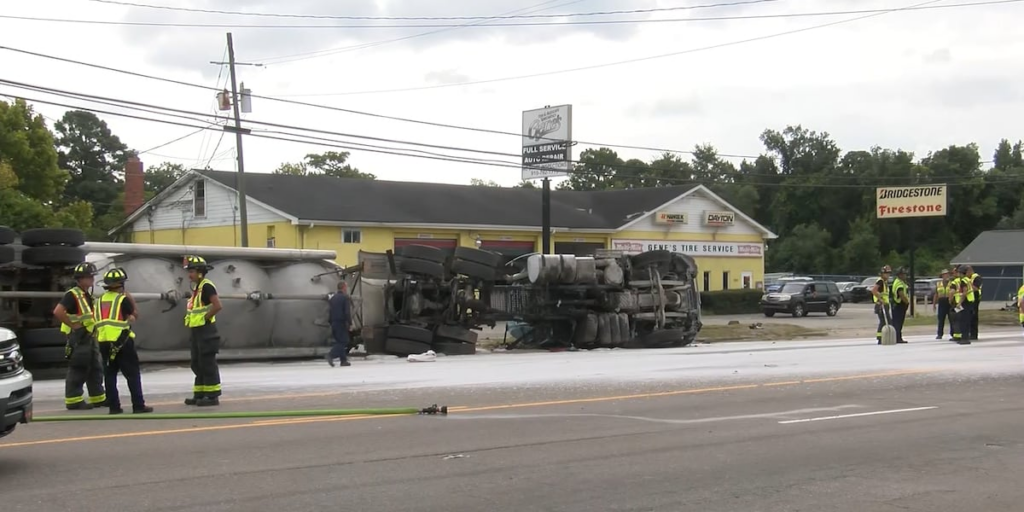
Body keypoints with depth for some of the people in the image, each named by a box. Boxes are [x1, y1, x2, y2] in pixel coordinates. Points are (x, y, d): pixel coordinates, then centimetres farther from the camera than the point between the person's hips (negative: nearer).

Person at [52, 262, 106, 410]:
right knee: (77, 370, -8)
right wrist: (73, 325, -21)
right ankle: (73, 400, -4)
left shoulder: (87, 295, 16)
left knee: (95, 368, 13)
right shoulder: (72, 295, -14)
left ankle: (98, 398, 21)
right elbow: (58, 312, -26)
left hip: (88, 336, 10)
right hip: (78, 337, -10)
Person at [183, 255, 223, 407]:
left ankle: (212, 396, -2)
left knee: (208, 363, -6)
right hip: (197, 331, 10)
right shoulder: (197, 288, 15)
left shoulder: (207, 286, -14)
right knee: (197, 364, 13)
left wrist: (205, 318, -16)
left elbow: (217, 306, -25)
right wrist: (191, 322, 12)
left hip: (205, 331, -10)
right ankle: (200, 394, 20)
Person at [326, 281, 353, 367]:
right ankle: (331, 355, -21)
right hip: (342, 323, -8)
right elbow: (347, 312, -16)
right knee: (343, 342, -5)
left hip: (334, 323, 8)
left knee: (339, 341, 13)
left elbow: (330, 312, 16)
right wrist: (350, 323, -11)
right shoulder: (345, 298, -10)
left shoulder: (333, 298, 12)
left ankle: (343, 360, 13)